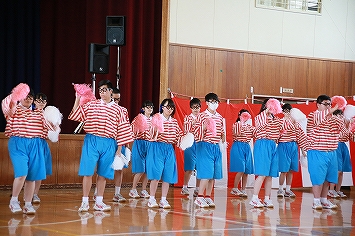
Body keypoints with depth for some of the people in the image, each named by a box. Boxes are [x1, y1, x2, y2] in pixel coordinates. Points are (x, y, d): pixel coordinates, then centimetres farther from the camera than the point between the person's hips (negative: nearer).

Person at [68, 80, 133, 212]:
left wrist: (119, 149, 4)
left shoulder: (118, 110, 5)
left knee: (103, 174, 7)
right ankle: (85, 202, 3)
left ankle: (99, 202, 16)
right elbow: (76, 115, -1)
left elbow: (121, 132, 7)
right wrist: (78, 99, -9)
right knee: (88, 172, -4)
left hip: (109, 144, 1)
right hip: (91, 141, -1)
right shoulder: (91, 105, 5)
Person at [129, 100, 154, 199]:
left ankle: (144, 190, 12)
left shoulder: (153, 119, 11)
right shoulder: (139, 118, -5)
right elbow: (132, 129, -11)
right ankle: (133, 190, 3)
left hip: (149, 144, 5)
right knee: (140, 170, -8)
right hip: (139, 144, -5)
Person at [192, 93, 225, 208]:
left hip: (216, 147, 6)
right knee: (206, 173, -11)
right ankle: (199, 197, -4)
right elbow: (195, 132, -8)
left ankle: (208, 197, 15)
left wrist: (223, 138, 5)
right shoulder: (202, 116, -5)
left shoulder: (219, 117, 13)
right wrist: (203, 127, -25)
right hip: (205, 146, -6)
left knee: (214, 174, 7)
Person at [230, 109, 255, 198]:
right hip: (238, 147, -6)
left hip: (247, 147, 6)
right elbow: (236, 133, -22)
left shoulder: (249, 126, 15)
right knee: (240, 170, -14)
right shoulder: (236, 124, -3)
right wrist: (241, 122, -24)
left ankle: (243, 190, 11)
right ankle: (234, 189, -2)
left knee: (247, 171, 3)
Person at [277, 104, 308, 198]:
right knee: (284, 170, -5)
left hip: (293, 146, 5)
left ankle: (288, 190, 16)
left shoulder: (295, 122, 10)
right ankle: (280, 189, 7)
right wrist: (292, 122, -26)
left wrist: (303, 149, 10)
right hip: (284, 146, -5)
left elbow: (300, 135, 12)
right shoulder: (280, 121, -5)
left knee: (291, 170, 8)